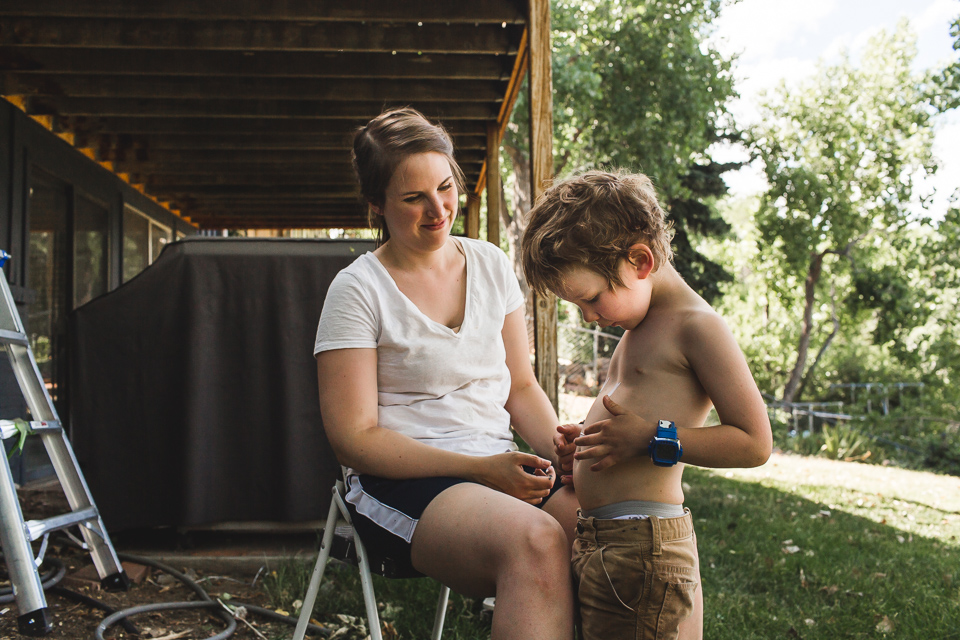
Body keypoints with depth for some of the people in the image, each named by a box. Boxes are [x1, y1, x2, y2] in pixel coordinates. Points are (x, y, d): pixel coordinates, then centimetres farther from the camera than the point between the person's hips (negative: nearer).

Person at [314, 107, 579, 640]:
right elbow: (354, 440, -8)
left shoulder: (490, 265, 12)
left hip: (499, 468, 5)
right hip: (402, 482, -5)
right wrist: (480, 469, -17)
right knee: (536, 542, -35)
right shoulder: (358, 290, -4)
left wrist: (560, 447, -7)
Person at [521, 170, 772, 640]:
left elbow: (754, 442, -14)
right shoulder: (639, 329, 19)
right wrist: (586, 446, 10)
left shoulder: (696, 327, -9)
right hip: (595, 545, 9)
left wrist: (651, 439, -17)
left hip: (644, 547, -9)